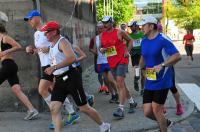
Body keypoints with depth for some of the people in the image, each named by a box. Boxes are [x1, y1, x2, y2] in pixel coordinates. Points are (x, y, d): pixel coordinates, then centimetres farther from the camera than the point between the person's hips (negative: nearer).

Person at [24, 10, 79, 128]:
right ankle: (73, 113, 20)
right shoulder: (36, 34, 16)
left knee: (42, 90, -13)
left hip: (52, 64, -9)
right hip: (45, 65, 9)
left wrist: (49, 49, -24)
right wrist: (32, 50, 5)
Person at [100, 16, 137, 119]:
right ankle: (132, 102, 33)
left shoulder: (119, 32, -5)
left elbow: (130, 40, 6)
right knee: (120, 84, 14)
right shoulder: (102, 35, 8)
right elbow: (101, 47, 17)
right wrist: (102, 50, -7)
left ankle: (121, 109, -18)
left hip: (122, 60, -6)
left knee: (120, 83, -16)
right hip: (111, 62, 6)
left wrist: (127, 51, -6)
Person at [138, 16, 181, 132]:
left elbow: (177, 56, -20)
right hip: (149, 82, 7)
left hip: (162, 81, -7)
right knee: (147, 112, 6)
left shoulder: (163, 40, -14)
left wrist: (162, 65, -29)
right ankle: (166, 122, 34)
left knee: (156, 110, -5)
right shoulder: (144, 41, 8)